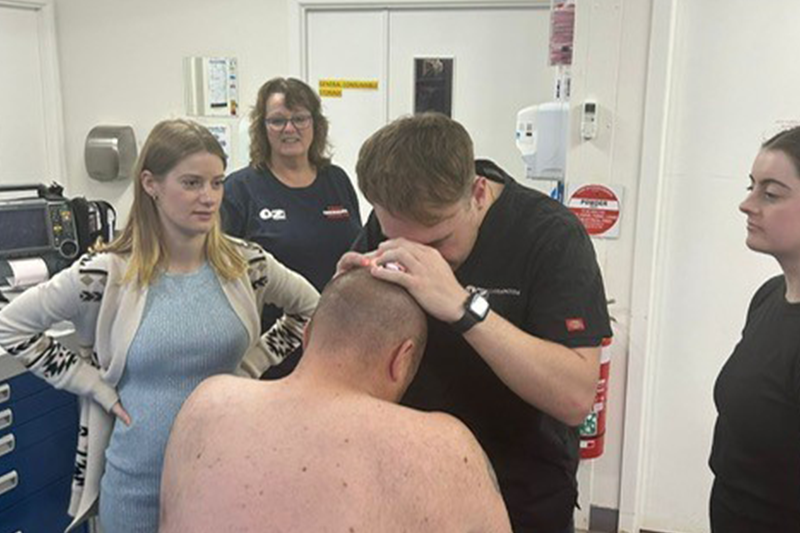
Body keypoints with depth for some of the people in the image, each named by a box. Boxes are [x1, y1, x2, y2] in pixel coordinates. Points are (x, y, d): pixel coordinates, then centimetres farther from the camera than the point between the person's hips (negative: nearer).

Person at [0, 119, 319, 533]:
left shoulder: (244, 263, -6)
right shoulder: (111, 273, -13)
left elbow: (310, 308, 9)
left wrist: (252, 365, 1)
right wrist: (95, 384, -8)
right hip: (139, 478, -2)